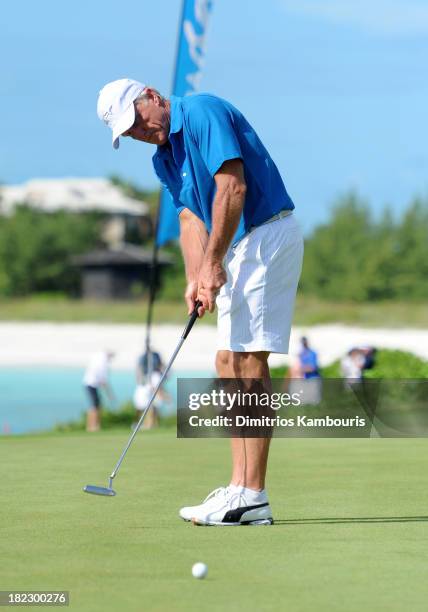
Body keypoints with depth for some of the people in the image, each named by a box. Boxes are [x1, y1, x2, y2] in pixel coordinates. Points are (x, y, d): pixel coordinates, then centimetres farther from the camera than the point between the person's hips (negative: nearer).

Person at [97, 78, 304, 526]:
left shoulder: (203, 112, -13)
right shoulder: (164, 158, 16)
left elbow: (232, 187, -21)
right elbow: (190, 218, 9)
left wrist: (212, 263, -19)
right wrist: (195, 279, -8)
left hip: (267, 234, -10)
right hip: (240, 247, 10)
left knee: (249, 360, -12)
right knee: (229, 362, 7)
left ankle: (252, 498, -12)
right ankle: (240, 489, 8)